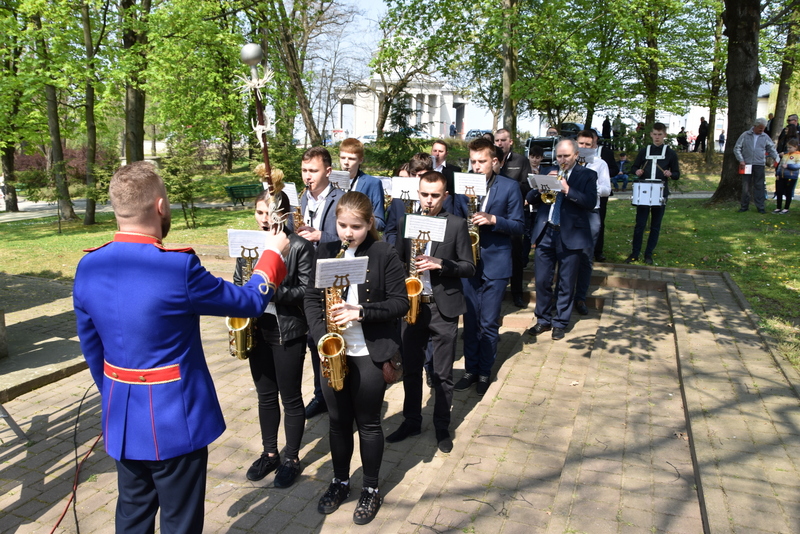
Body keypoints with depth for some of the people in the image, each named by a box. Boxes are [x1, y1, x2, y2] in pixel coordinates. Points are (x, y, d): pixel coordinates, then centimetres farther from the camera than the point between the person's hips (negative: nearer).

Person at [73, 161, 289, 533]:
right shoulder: (177, 266, -24)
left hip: (121, 417, 7)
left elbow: (92, 348, 7)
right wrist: (272, 254, 5)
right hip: (175, 418, -6)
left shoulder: (87, 267, -5)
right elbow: (250, 302, -11)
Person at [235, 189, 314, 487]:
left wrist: (273, 291, -24)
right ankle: (270, 454, 34)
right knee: (265, 396, 17)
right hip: (257, 330, 5)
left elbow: (307, 289, -14)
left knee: (290, 397, 8)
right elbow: (238, 283, 12)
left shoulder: (299, 246, -11)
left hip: (288, 333, -5)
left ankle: (292, 459, 25)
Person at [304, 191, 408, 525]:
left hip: (371, 353, -3)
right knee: (338, 421, 16)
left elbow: (401, 303, -9)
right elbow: (312, 298, 3)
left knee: (368, 423, 10)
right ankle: (340, 481, 36)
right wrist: (321, 334, -12)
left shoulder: (385, 254, -9)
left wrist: (362, 311, -22)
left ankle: (371, 489, 29)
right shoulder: (325, 252, 2)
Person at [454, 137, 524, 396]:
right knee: (470, 321, 10)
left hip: (495, 264, -2)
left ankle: (485, 371, 21)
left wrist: (493, 220, -19)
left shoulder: (509, 187, -2)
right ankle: (470, 369, 24)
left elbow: (518, 226, -3)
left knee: (489, 323, 5)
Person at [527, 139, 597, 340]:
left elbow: (591, 202, -12)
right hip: (545, 233, 3)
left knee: (566, 284, 6)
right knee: (542, 280, 6)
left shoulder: (587, 175, 2)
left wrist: (568, 191, -22)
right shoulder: (548, 173, 12)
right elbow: (531, 199, 6)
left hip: (570, 235, -3)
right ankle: (543, 319, 22)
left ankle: (560, 322, 20)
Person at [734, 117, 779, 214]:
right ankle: (744, 206, 14)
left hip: (759, 165, 1)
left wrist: (776, 158, 1)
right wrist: (741, 160, -7)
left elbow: (772, 149, 16)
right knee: (745, 186, 4)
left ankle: (760, 207, 7)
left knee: (759, 186, 2)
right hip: (746, 164, -1)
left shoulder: (765, 137, 8)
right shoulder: (745, 135, 2)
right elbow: (737, 148, 2)